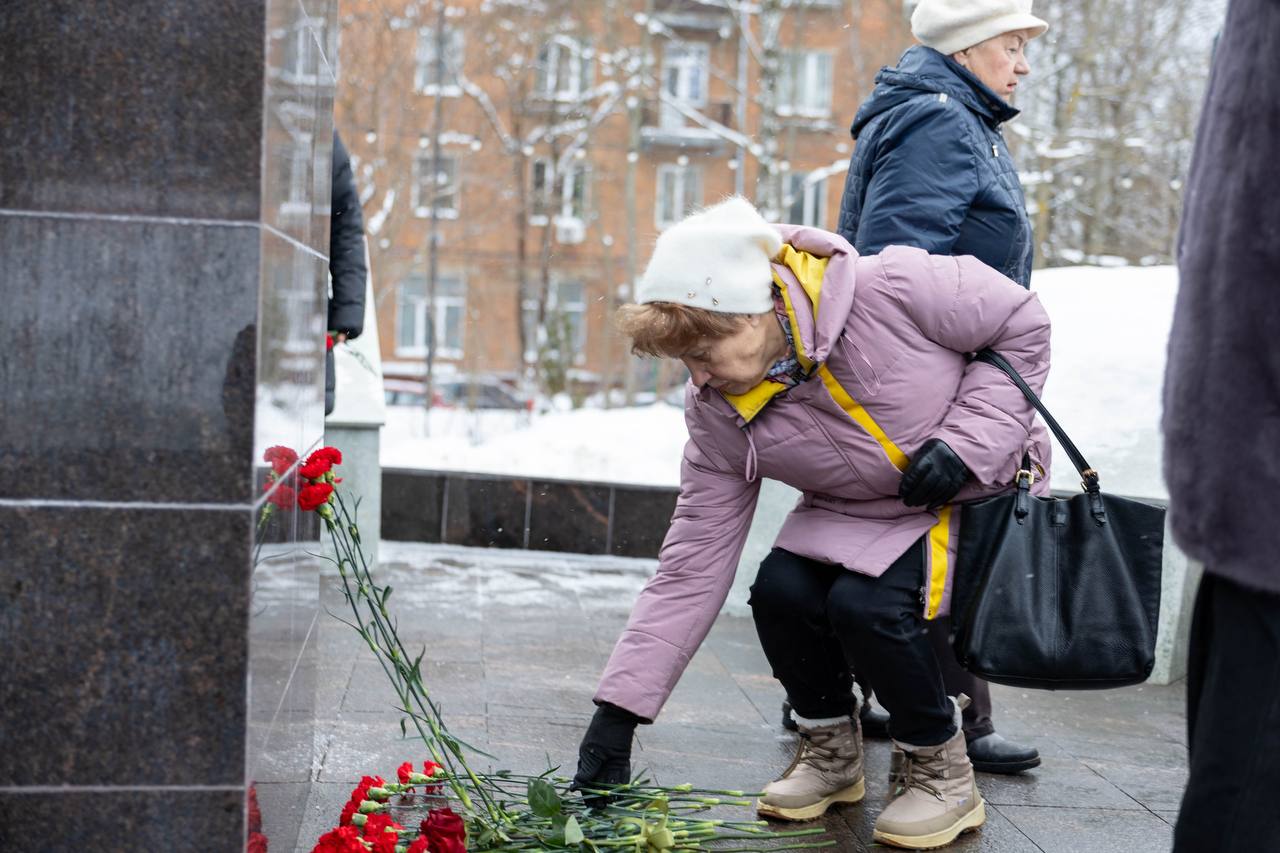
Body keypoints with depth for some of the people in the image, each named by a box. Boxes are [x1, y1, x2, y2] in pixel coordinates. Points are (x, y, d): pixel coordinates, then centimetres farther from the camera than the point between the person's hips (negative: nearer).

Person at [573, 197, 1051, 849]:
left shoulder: (890, 289, -30)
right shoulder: (718, 415, -15)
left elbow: (1022, 325, -14)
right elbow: (692, 567, -12)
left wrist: (966, 442, -25)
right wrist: (618, 708, -17)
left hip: (981, 492, -4)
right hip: (859, 513, 5)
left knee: (866, 602, -28)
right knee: (780, 589, -22)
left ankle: (943, 773, -2)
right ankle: (831, 751, 7)